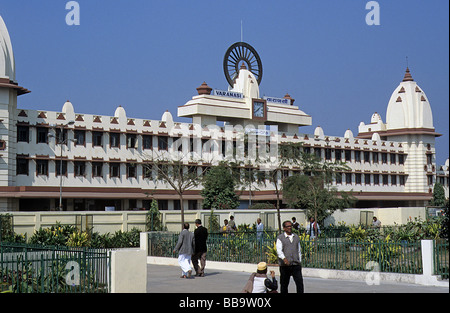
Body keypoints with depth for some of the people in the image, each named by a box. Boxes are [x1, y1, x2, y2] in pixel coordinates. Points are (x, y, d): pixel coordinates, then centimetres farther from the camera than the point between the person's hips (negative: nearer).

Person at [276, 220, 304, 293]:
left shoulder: (296, 237, 15)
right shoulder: (280, 238, 1)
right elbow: (279, 250, -11)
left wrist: (300, 262, 18)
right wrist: (284, 258, -28)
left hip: (296, 265, 3)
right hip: (285, 265, -3)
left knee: (299, 282, -7)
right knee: (284, 284, 4)